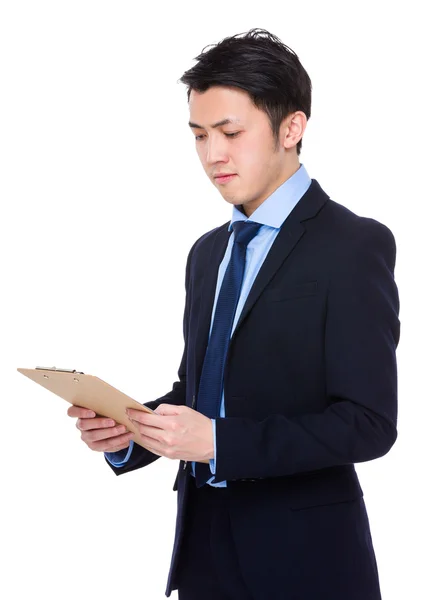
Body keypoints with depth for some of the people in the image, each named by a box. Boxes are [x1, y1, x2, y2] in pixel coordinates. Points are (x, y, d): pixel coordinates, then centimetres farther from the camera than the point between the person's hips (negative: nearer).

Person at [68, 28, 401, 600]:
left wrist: (217, 441, -24)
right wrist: (127, 433, -4)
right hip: (204, 545, 6)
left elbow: (368, 423, -17)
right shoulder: (208, 252, 11)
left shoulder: (355, 246, -12)